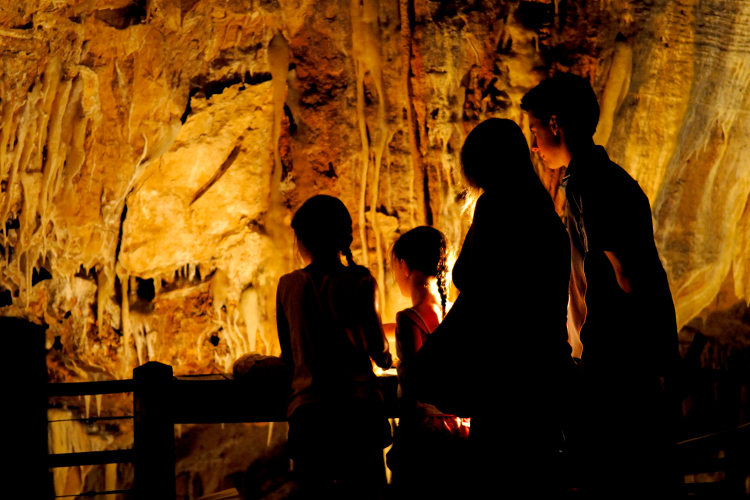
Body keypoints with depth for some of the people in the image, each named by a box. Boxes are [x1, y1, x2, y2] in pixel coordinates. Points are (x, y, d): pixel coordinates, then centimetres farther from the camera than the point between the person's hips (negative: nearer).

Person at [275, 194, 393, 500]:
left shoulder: (288, 285, 6)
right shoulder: (358, 281, -2)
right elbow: (379, 351, 0)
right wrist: (385, 356, 24)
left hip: (306, 410, 2)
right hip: (358, 407, -2)